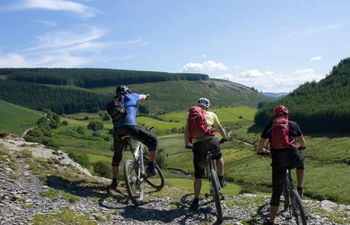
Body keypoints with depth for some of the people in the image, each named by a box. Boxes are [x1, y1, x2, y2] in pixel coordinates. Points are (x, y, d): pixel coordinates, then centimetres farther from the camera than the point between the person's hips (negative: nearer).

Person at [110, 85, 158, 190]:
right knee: (153, 141, 8)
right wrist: (146, 96, 61)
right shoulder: (130, 96, 19)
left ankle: (114, 181, 29)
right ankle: (151, 167, 2)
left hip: (117, 130, 5)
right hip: (130, 126, -5)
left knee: (117, 156, 22)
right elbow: (141, 96, 39)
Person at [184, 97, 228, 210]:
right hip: (211, 141, 0)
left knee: (198, 176, 6)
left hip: (197, 145, 0)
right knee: (219, 157, 36)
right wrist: (225, 138, 40)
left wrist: (187, 144, 15)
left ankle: (196, 201, 11)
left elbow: (186, 130, 7)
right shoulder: (212, 115, 18)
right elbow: (219, 128, 26)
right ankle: (221, 179, 30)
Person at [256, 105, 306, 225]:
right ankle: (300, 189, 36)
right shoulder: (293, 124, 12)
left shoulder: (269, 125, 10)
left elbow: (260, 146, 9)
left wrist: (261, 151, 32)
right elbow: (302, 143, 25)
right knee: (300, 160, 39)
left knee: (276, 193, 12)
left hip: (278, 161, 0)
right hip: (293, 158, 0)